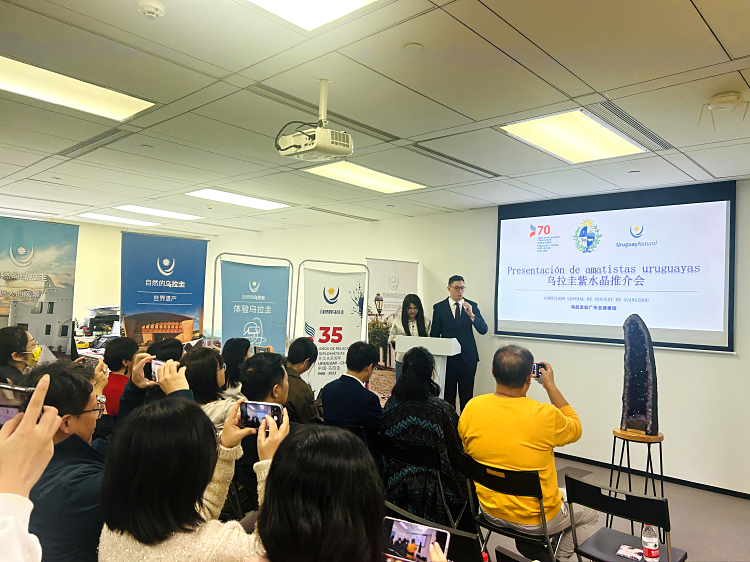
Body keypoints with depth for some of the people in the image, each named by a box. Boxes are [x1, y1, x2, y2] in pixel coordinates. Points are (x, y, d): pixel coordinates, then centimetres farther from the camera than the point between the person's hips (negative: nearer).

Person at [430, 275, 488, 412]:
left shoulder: (472, 306, 5)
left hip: (468, 356, 1)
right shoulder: (439, 307, 3)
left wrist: (471, 315, -19)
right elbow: (434, 334, 6)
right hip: (448, 358, 0)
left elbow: (483, 330, -3)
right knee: (448, 395, 5)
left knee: (467, 396, 4)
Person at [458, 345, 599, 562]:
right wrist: (550, 386, -2)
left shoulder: (472, 408, -16)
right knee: (589, 517, 26)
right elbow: (575, 429, -4)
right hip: (535, 521, -4)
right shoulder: (545, 416, -28)